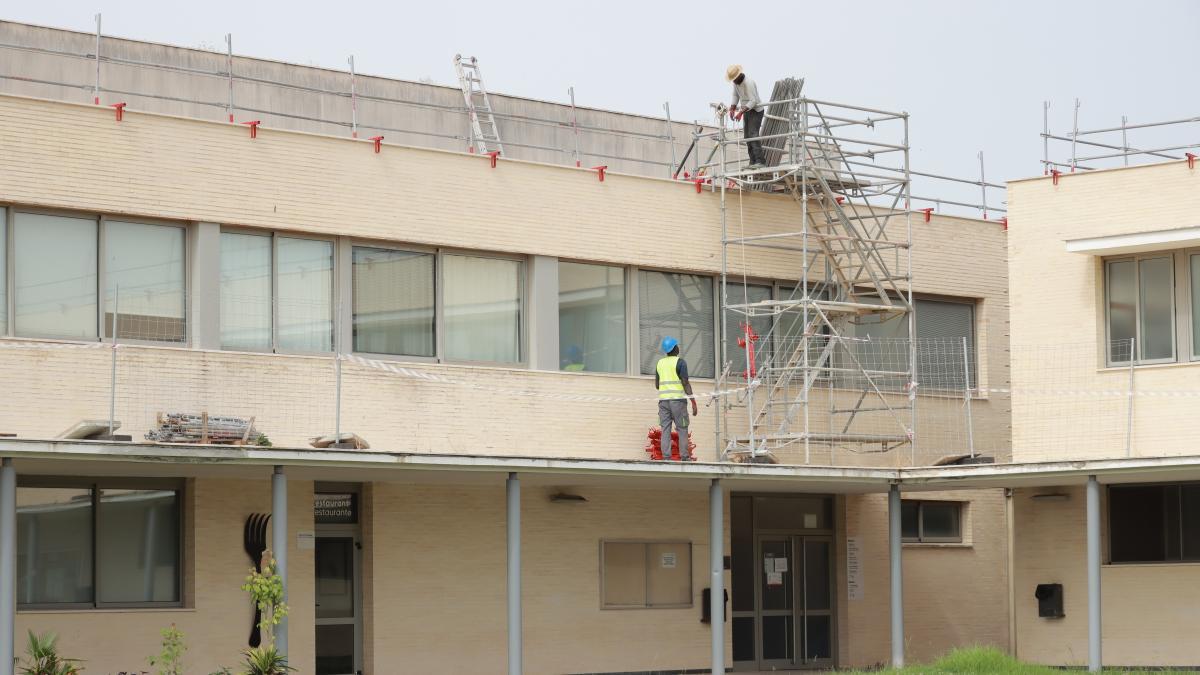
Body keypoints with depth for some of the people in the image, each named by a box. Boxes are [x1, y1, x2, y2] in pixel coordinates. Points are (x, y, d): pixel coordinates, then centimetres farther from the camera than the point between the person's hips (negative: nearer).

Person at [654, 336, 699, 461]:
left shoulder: (660, 363, 13)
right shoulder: (680, 362, -4)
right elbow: (686, 383, -10)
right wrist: (693, 403, -8)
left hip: (663, 399, 5)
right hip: (678, 399, -5)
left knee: (665, 429, 1)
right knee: (682, 429, -1)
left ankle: (666, 456, -7)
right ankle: (684, 457, -7)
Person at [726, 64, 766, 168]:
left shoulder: (748, 83, -25)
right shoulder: (736, 82, 2)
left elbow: (753, 101, -29)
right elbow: (735, 96, 12)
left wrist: (741, 112, -34)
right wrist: (732, 110, -2)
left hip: (756, 110, -9)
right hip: (747, 111, 9)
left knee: (753, 134, -19)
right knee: (747, 136, 3)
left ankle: (760, 161, -24)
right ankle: (753, 162, 2)